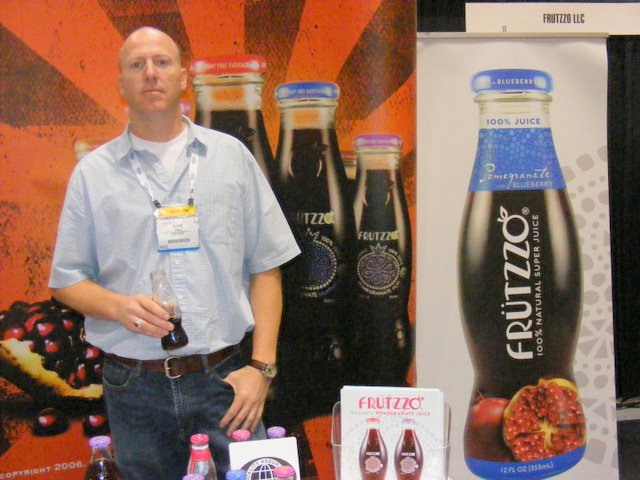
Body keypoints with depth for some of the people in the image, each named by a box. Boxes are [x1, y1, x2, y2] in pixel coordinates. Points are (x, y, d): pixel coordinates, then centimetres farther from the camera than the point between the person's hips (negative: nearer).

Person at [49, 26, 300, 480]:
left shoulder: (231, 156, 5)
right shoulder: (93, 172, 5)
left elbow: (265, 267, 4)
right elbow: (67, 280, 6)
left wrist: (261, 366, -4)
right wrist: (119, 306, -14)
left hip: (224, 378, 0)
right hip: (134, 389, 1)